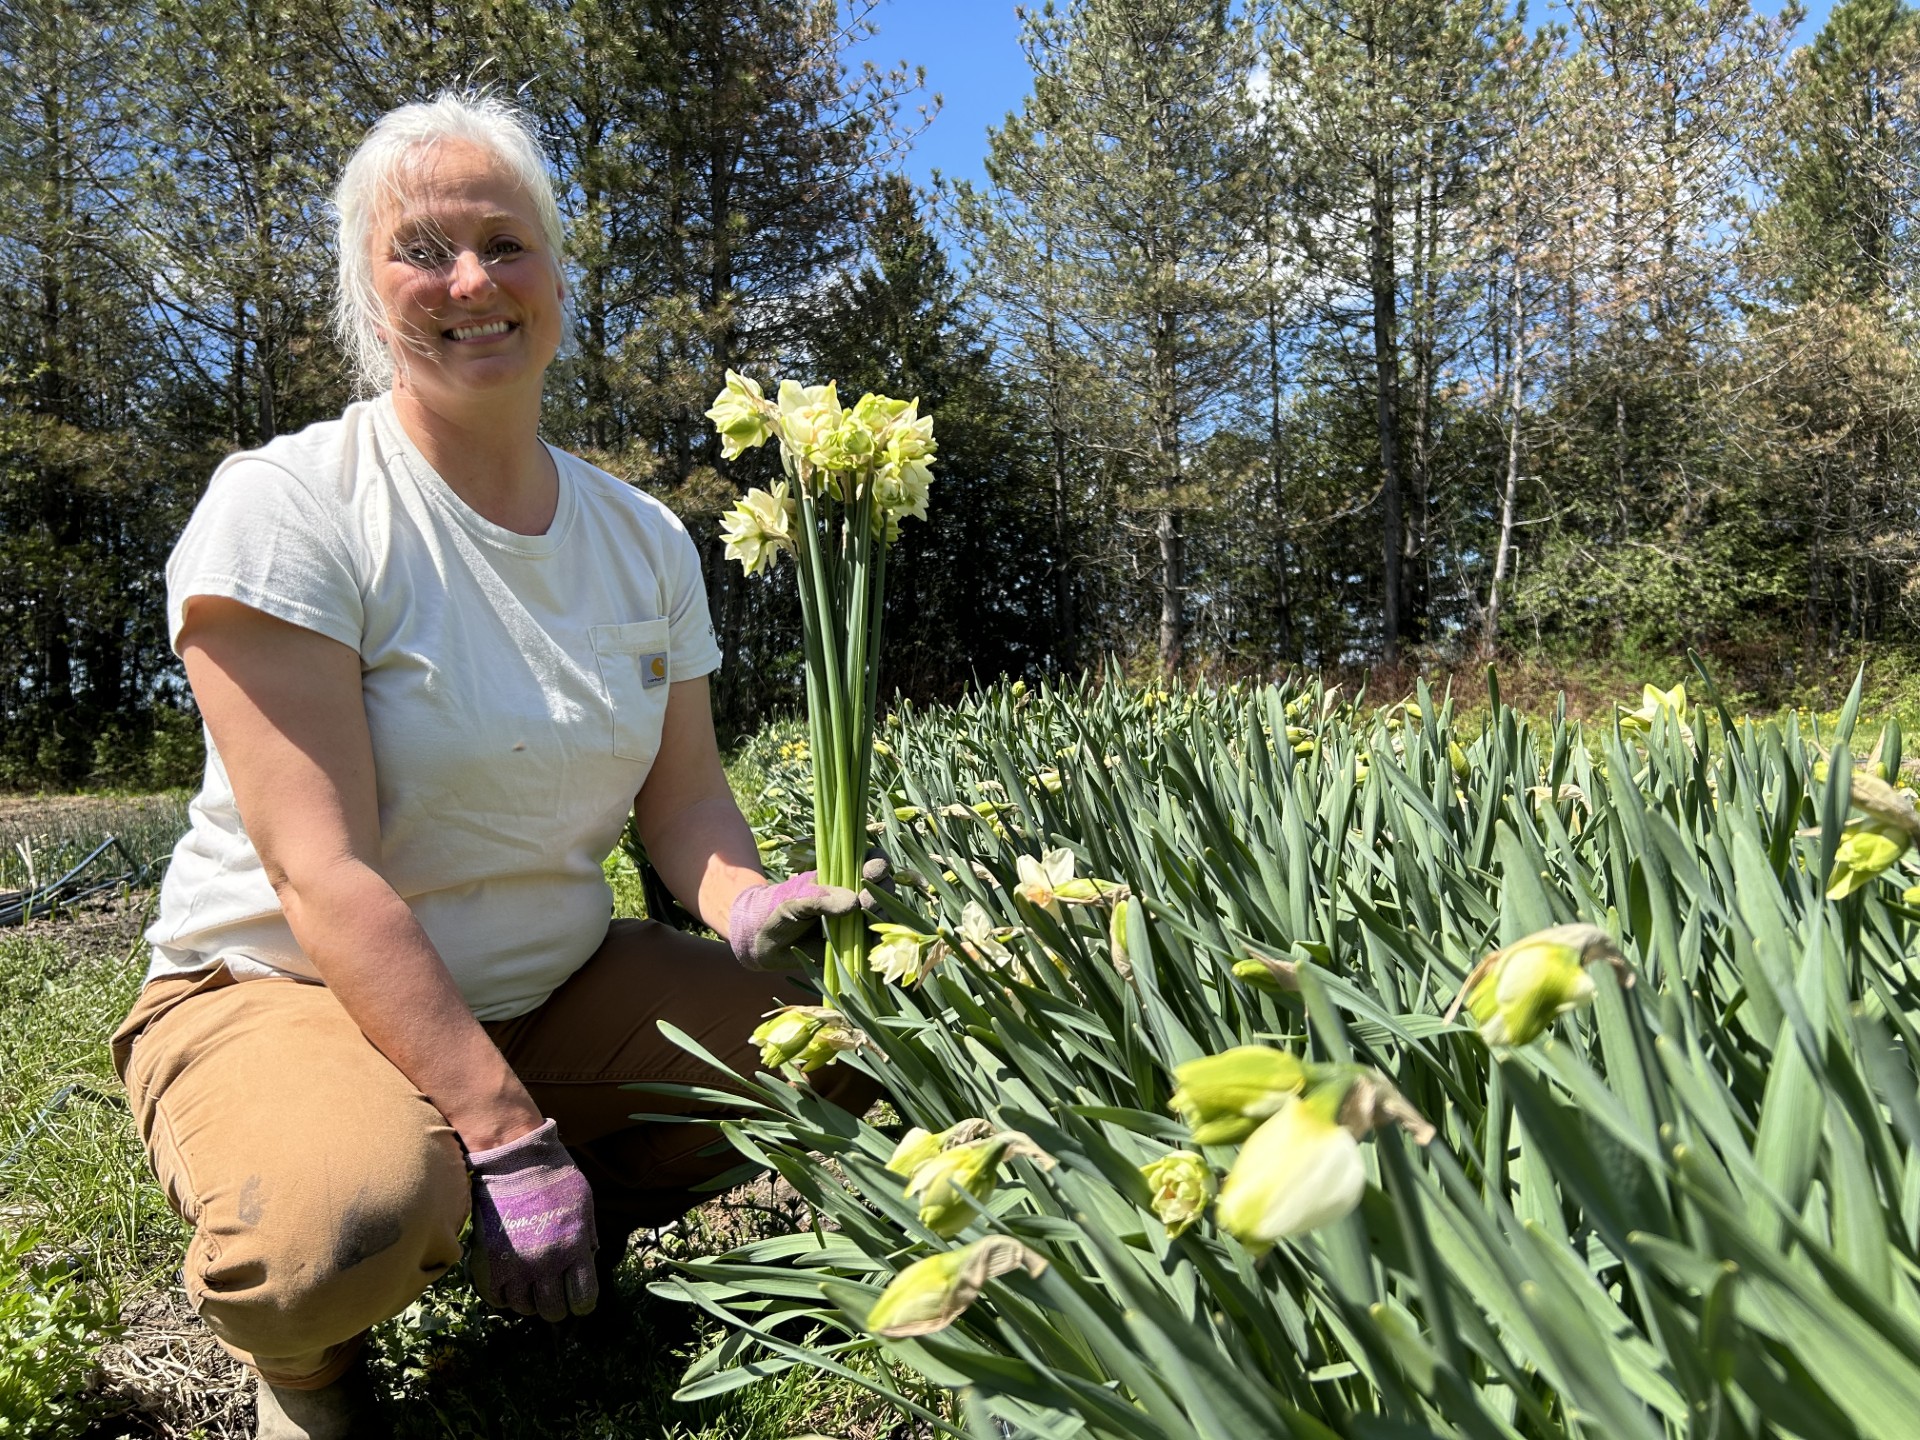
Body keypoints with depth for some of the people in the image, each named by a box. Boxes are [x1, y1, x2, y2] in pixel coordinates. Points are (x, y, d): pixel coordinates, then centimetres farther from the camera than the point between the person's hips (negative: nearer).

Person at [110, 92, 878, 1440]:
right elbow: (325, 874, -23)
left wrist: (747, 908, -21)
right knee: (351, 1218, -37)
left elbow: (684, 794, 3)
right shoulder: (287, 508, -16)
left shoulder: (643, 537, 1)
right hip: (281, 990, -5)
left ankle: (587, 1219, 12)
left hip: (553, 985, 5)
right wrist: (505, 1131, -27)